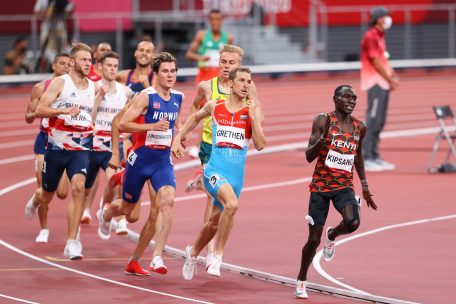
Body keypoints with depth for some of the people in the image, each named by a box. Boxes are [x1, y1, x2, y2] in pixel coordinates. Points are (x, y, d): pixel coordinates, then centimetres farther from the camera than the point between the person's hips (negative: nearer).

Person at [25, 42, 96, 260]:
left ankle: (72, 242, -23)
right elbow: (39, 111, -15)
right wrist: (64, 110, -28)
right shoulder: (60, 83, -7)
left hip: (80, 149, 2)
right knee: (47, 197, 14)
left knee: (78, 187, -24)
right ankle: (35, 200, 55)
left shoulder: (94, 88, 7)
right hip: (56, 148, -2)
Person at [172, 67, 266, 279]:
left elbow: (260, 145, -7)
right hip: (214, 170, -3)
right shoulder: (214, 106, 3)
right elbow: (196, 118, 24)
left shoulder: (252, 112, 2)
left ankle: (193, 252, 43)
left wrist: (253, 118, -14)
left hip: (236, 175, 3)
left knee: (214, 222, 15)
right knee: (231, 204, -31)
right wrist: (178, 138, 21)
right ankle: (217, 256, -19)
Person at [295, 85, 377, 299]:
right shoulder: (323, 120, -9)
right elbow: (309, 157, -12)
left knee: (353, 222, -27)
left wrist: (365, 186, 21)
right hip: (320, 185, -2)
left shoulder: (359, 127, 4)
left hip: (344, 186, 3)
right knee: (314, 239, 1)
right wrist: (324, 137, -28)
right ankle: (301, 281, 24)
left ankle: (332, 235, 10)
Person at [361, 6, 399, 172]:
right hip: (375, 83, -10)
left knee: (380, 122, 11)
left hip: (384, 83, 10)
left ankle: (374, 156, 16)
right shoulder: (370, 36, -12)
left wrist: (392, 74, 6)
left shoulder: (380, 37, 18)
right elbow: (376, 62, -16)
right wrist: (390, 80, -12)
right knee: (373, 120, -10)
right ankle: (366, 158, -10)